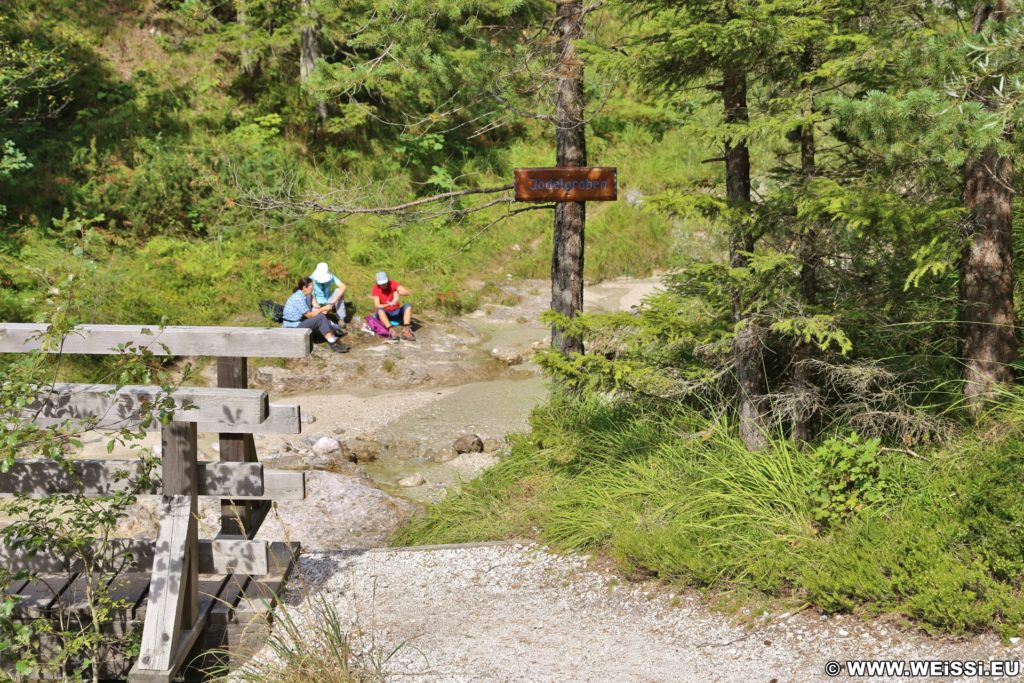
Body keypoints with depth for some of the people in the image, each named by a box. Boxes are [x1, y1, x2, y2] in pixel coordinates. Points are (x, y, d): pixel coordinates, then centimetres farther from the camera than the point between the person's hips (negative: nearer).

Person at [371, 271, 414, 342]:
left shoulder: (392, 284, -8)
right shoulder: (376, 288, -12)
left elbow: (408, 292, -19)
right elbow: (377, 306, -22)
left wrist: (398, 293, -39)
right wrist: (388, 305, -39)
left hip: (396, 312, 2)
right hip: (385, 314, -2)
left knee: (408, 306, -22)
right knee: (379, 310, -33)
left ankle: (406, 331, -36)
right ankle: (392, 330, -51)